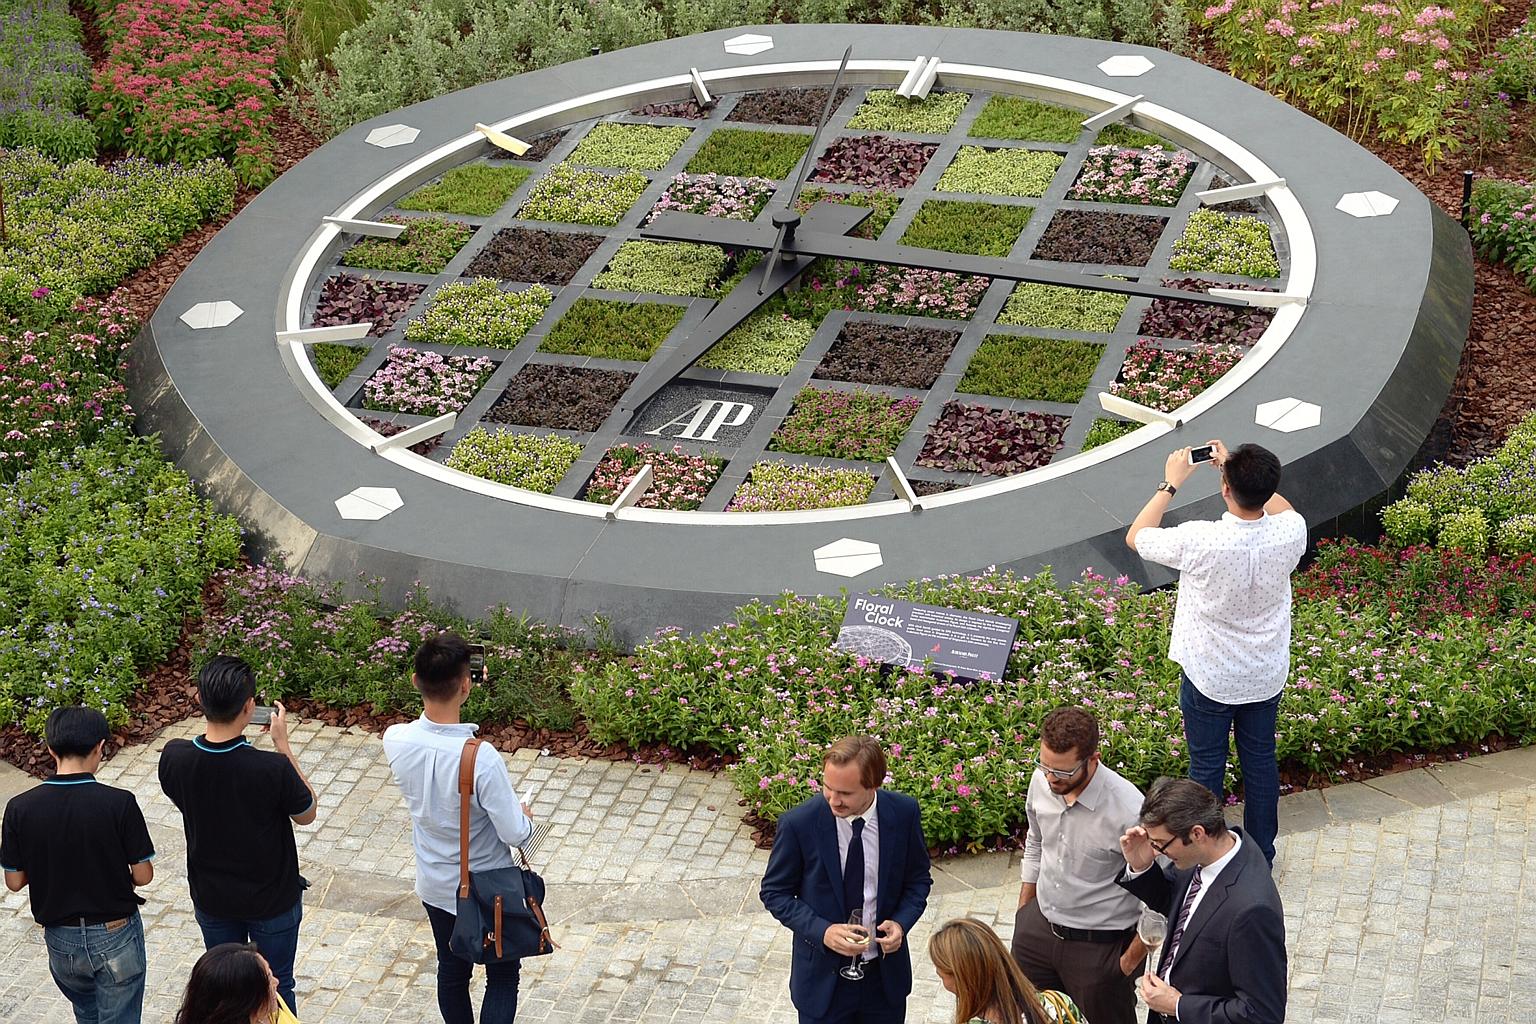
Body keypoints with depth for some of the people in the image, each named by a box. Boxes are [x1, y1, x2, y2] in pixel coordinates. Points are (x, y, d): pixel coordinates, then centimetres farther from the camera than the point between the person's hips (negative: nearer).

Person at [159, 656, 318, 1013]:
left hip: (211, 899, 3)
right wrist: (282, 744, -11)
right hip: (272, 900, -3)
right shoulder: (272, 769, -33)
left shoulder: (173, 758, -23)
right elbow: (306, 814, -12)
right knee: (276, 989, 19)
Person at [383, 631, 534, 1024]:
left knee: (452, 970, 25)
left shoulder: (395, 741, -20)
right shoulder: (482, 760, -35)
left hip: (435, 885, 5)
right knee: (502, 976, 15)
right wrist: (524, 815, -1)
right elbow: (515, 833, -25)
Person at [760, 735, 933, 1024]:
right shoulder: (798, 823, -19)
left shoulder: (903, 813, -12)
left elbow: (918, 879, 3)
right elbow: (775, 892, -7)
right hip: (824, 976, -2)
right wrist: (822, 931, -21)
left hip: (886, 975, 2)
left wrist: (901, 923, -16)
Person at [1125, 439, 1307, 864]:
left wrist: (1171, 483, -4)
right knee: (1261, 761, 20)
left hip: (1209, 678, -3)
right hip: (1266, 676, 3)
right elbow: (1281, 508, 8)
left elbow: (1136, 537, -12)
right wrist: (1237, 468, 8)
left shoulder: (1200, 542, -32)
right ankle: (1262, 856, 37)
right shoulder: (1288, 534, -21)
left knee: (1206, 766, 14)